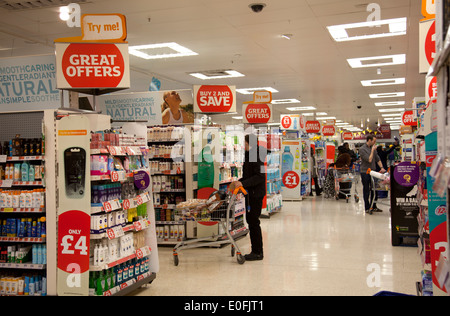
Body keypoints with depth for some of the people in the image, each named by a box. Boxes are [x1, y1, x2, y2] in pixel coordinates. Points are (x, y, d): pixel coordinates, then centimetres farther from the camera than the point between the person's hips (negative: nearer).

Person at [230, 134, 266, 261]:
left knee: (253, 221, -5)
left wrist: (243, 183, -27)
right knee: (251, 221, 12)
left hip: (256, 193, -10)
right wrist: (238, 182, 12)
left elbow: (259, 176, -23)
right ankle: (256, 251, 20)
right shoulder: (249, 155, 15)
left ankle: (258, 252, 4)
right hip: (251, 193, 10)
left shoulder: (256, 155, -15)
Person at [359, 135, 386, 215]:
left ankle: (373, 206, 20)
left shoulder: (373, 148, 10)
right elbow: (369, 160, -19)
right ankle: (367, 208, 10)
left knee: (374, 190, 10)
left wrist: (381, 167, 5)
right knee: (366, 190, 2)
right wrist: (372, 150, -12)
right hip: (365, 172, -6)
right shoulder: (362, 149, -12)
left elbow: (377, 159, 15)